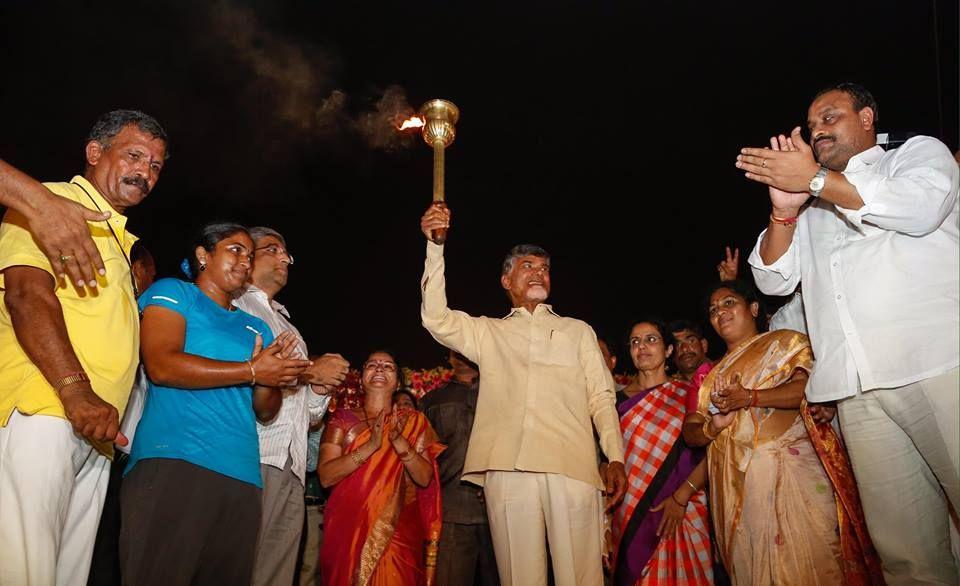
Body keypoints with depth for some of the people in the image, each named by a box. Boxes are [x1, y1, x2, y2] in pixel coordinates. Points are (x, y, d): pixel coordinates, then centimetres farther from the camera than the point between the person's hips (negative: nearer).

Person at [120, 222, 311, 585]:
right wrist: (253, 371, -6)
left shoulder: (256, 327, 24)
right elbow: (162, 366, -10)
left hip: (241, 476, 6)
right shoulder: (173, 293, 8)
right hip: (175, 462, -6)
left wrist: (270, 378, -4)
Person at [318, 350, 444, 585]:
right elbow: (325, 476, -7)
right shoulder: (342, 419, 5)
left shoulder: (413, 422, 7)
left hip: (397, 535, 0)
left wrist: (399, 440, -18)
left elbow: (425, 478, -3)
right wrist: (371, 445, -19)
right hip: (348, 531, 0)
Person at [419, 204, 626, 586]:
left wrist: (615, 457, 2)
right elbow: (436, 319, 6)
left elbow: (601, 397, 17)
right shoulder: (487, 332, 23)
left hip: (572, 466, 0)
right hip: (508, 468, 0)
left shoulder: (578, 330, 25)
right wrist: (435, 246, -1)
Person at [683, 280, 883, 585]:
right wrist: (713, 427, -10)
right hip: (737, 487, 5)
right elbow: (689, 431, 13)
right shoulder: (711, 374, 22)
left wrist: (750, 397, -17)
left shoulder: (783, 342, 9)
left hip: (791, 472, -4)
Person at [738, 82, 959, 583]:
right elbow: (773, 279, 17)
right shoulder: (813, 207, 29)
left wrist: (816, 179, -3)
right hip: (861, 390, 4)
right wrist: (784, 210, 2)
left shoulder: (920, 151, 16)